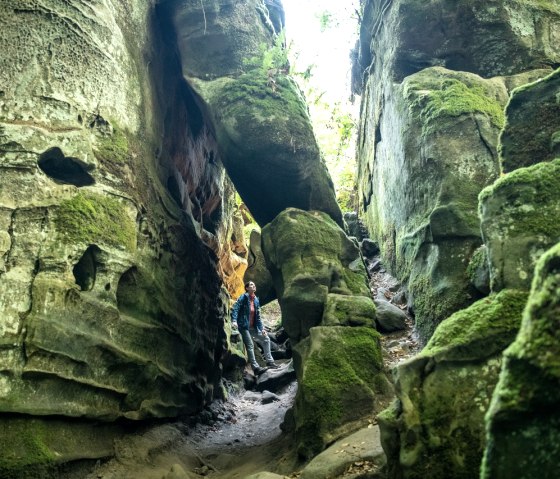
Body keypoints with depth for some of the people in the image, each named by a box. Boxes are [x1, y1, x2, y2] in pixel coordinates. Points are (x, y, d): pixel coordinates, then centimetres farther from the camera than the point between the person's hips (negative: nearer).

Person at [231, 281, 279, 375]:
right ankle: (255, 367, -9)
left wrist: (261, 329, 9)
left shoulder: (256, 300, 12)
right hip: (244, 327, -8)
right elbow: (235, 309, -20)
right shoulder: (243, 298, -9)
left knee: (266, 339, 13)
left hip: (253, 327, 8)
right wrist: (234, 321, -35)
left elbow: (258, 317, 15)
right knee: (250, 345, -13)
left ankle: (269, 361, 21)